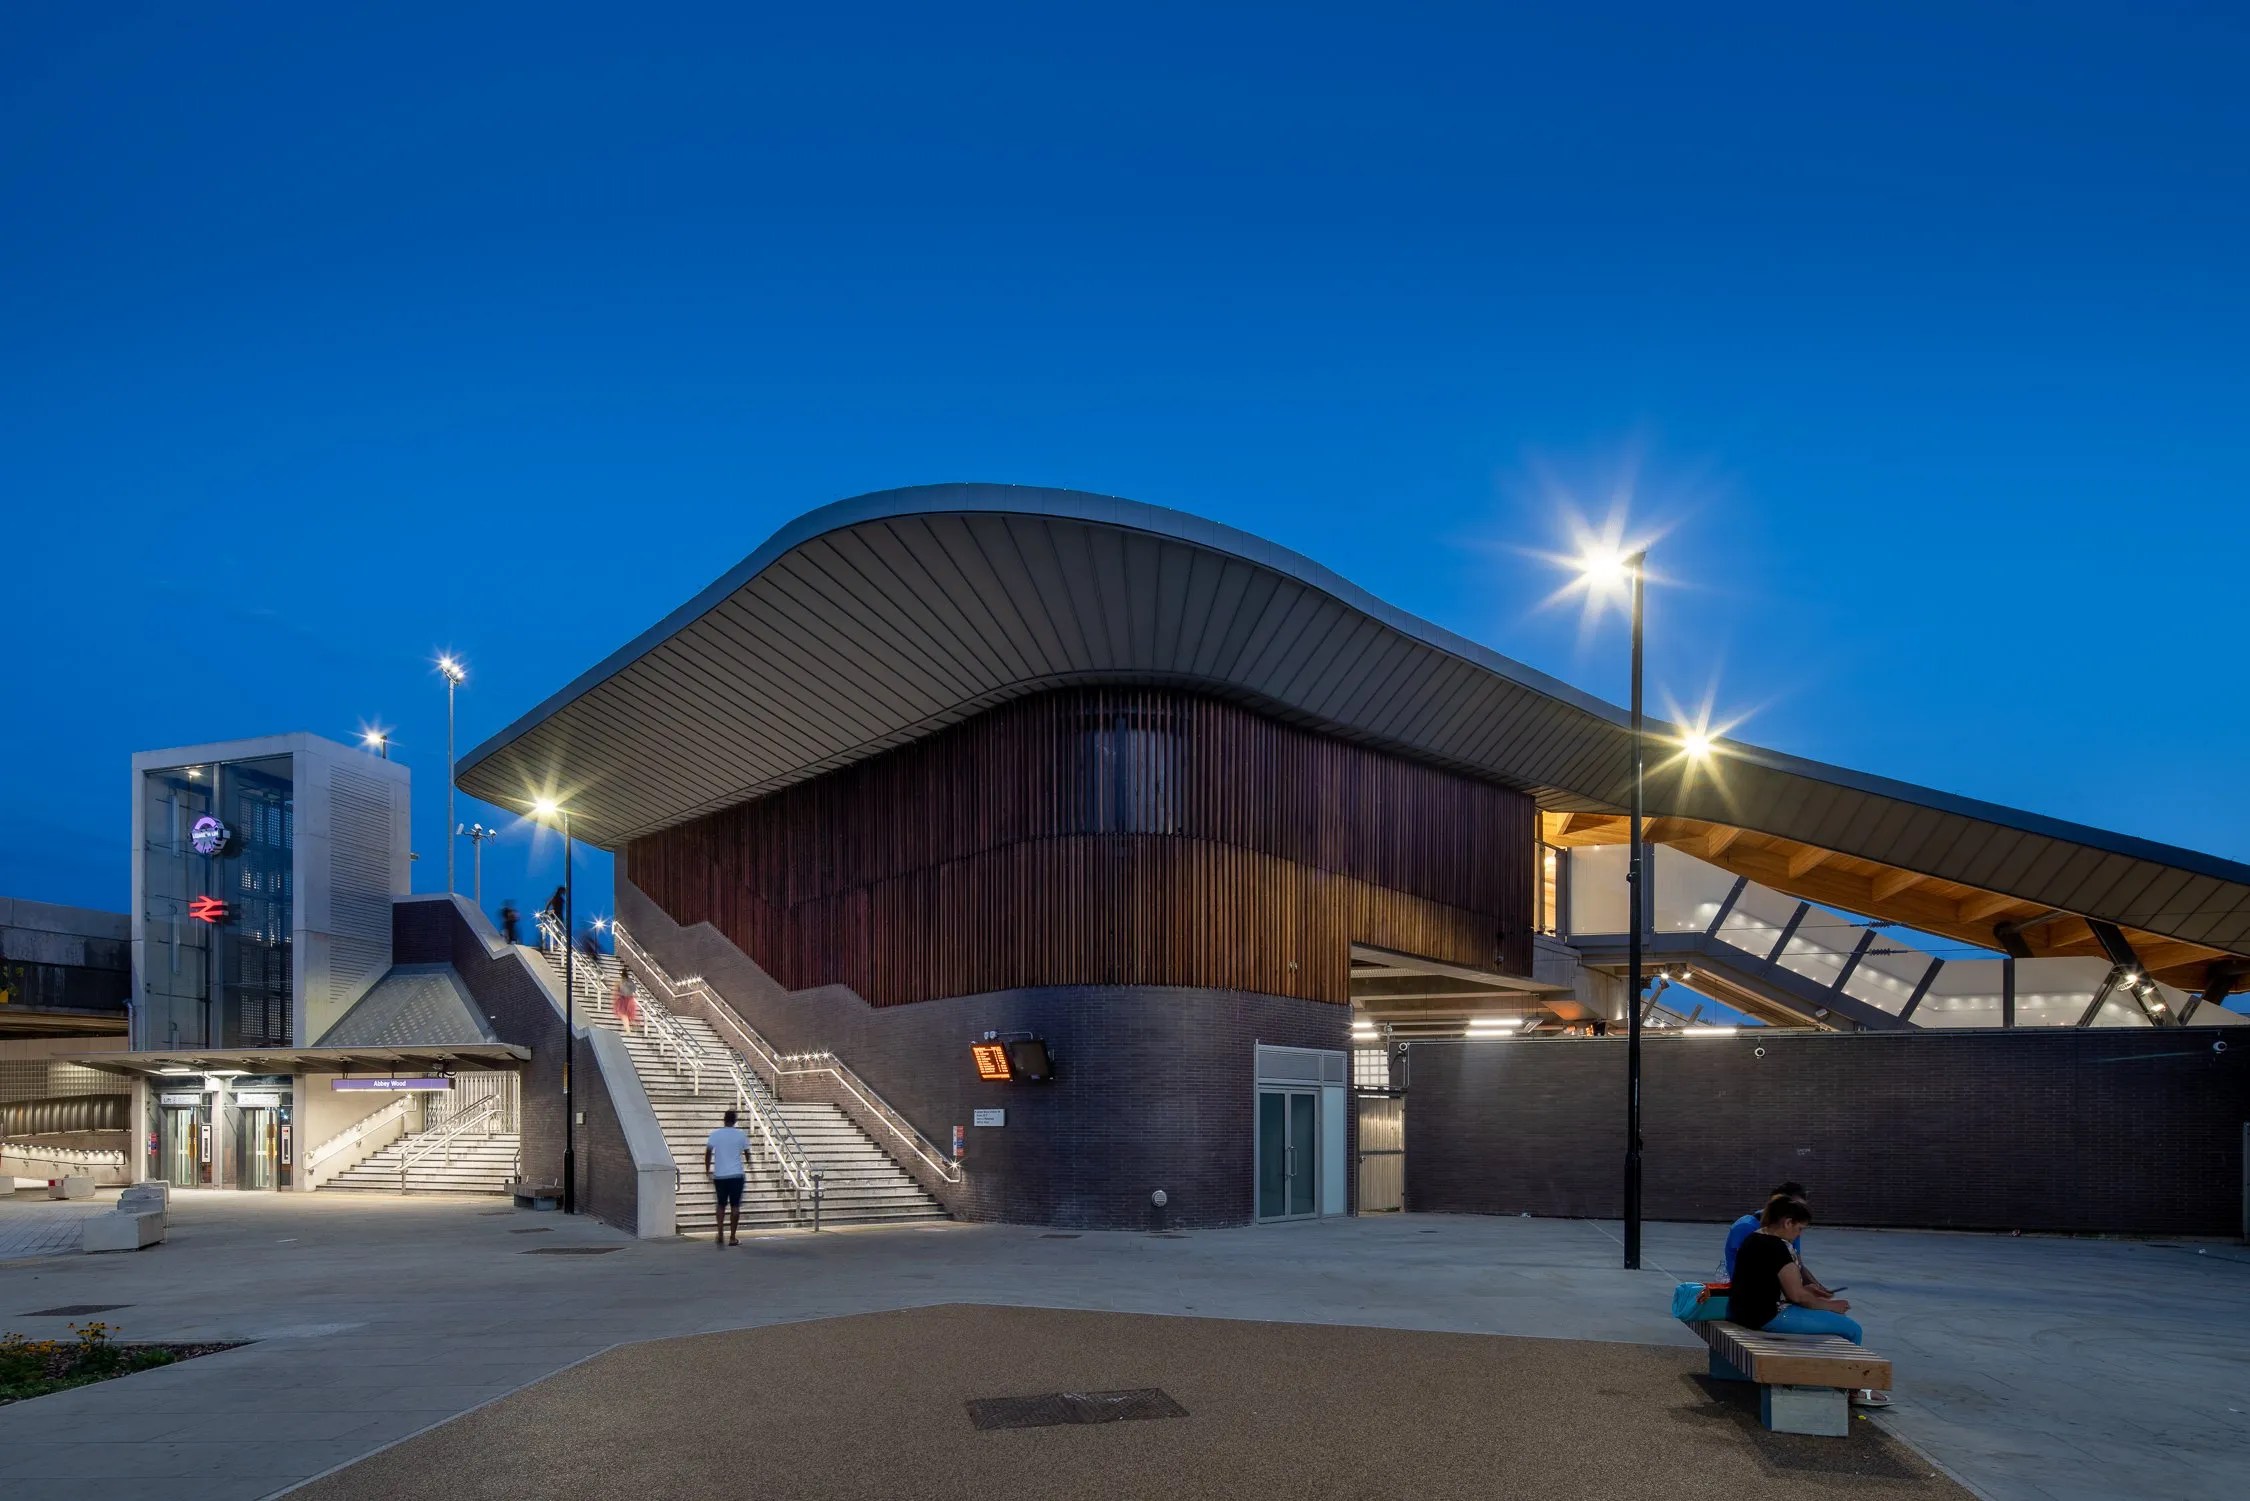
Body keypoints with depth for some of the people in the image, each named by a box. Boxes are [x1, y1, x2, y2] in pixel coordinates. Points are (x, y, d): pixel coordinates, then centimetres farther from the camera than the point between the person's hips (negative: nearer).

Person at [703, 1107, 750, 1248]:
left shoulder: (715, 1135, 0)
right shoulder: (741, 1135, -1)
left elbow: (708, 1153, -5)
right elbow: (747, 1153, 8)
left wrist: (707, 1170, 6)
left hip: (719, 1175, 1)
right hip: (736, 1174, -1)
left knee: (721, 1204, 15)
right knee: (735, 1205, 3)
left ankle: (720, 1234, 6)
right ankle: (733, 1237, 1)